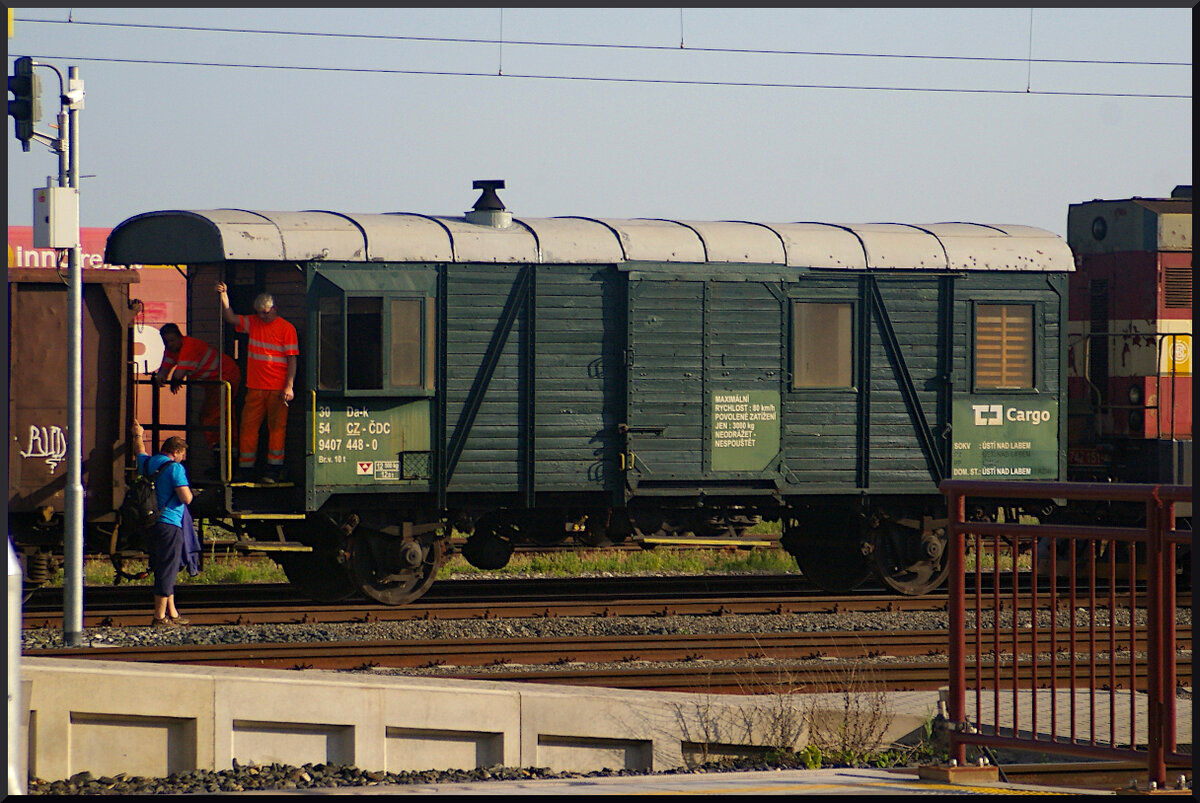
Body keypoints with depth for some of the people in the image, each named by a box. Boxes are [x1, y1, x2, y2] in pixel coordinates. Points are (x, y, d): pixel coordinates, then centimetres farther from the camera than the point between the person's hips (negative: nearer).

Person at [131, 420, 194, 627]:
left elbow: (140, 453, 37)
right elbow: (186, 498, -17)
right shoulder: (175, 468, -12)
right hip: (169, 524, -8)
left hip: (148, 525, 8)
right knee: (167, 570, -4)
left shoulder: (147, 463, 11)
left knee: (162, 570, 17)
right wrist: (189, 491, 7)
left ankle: (172, 613, 24)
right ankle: (160, 617, -4)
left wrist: (138, 436, 56)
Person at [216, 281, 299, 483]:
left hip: (278, 389, -5)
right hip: (255, 388, 5)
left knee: (276, 428, -3)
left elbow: (292, 359, -5)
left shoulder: (286, 329, -2)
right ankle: (245, 469, 8)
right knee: (248, 427, 3)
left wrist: (289, 386, -12)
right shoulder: (253, 323, 12)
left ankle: (273, 470, 1)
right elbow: (230, 317, 6)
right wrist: (224, 295, -8)